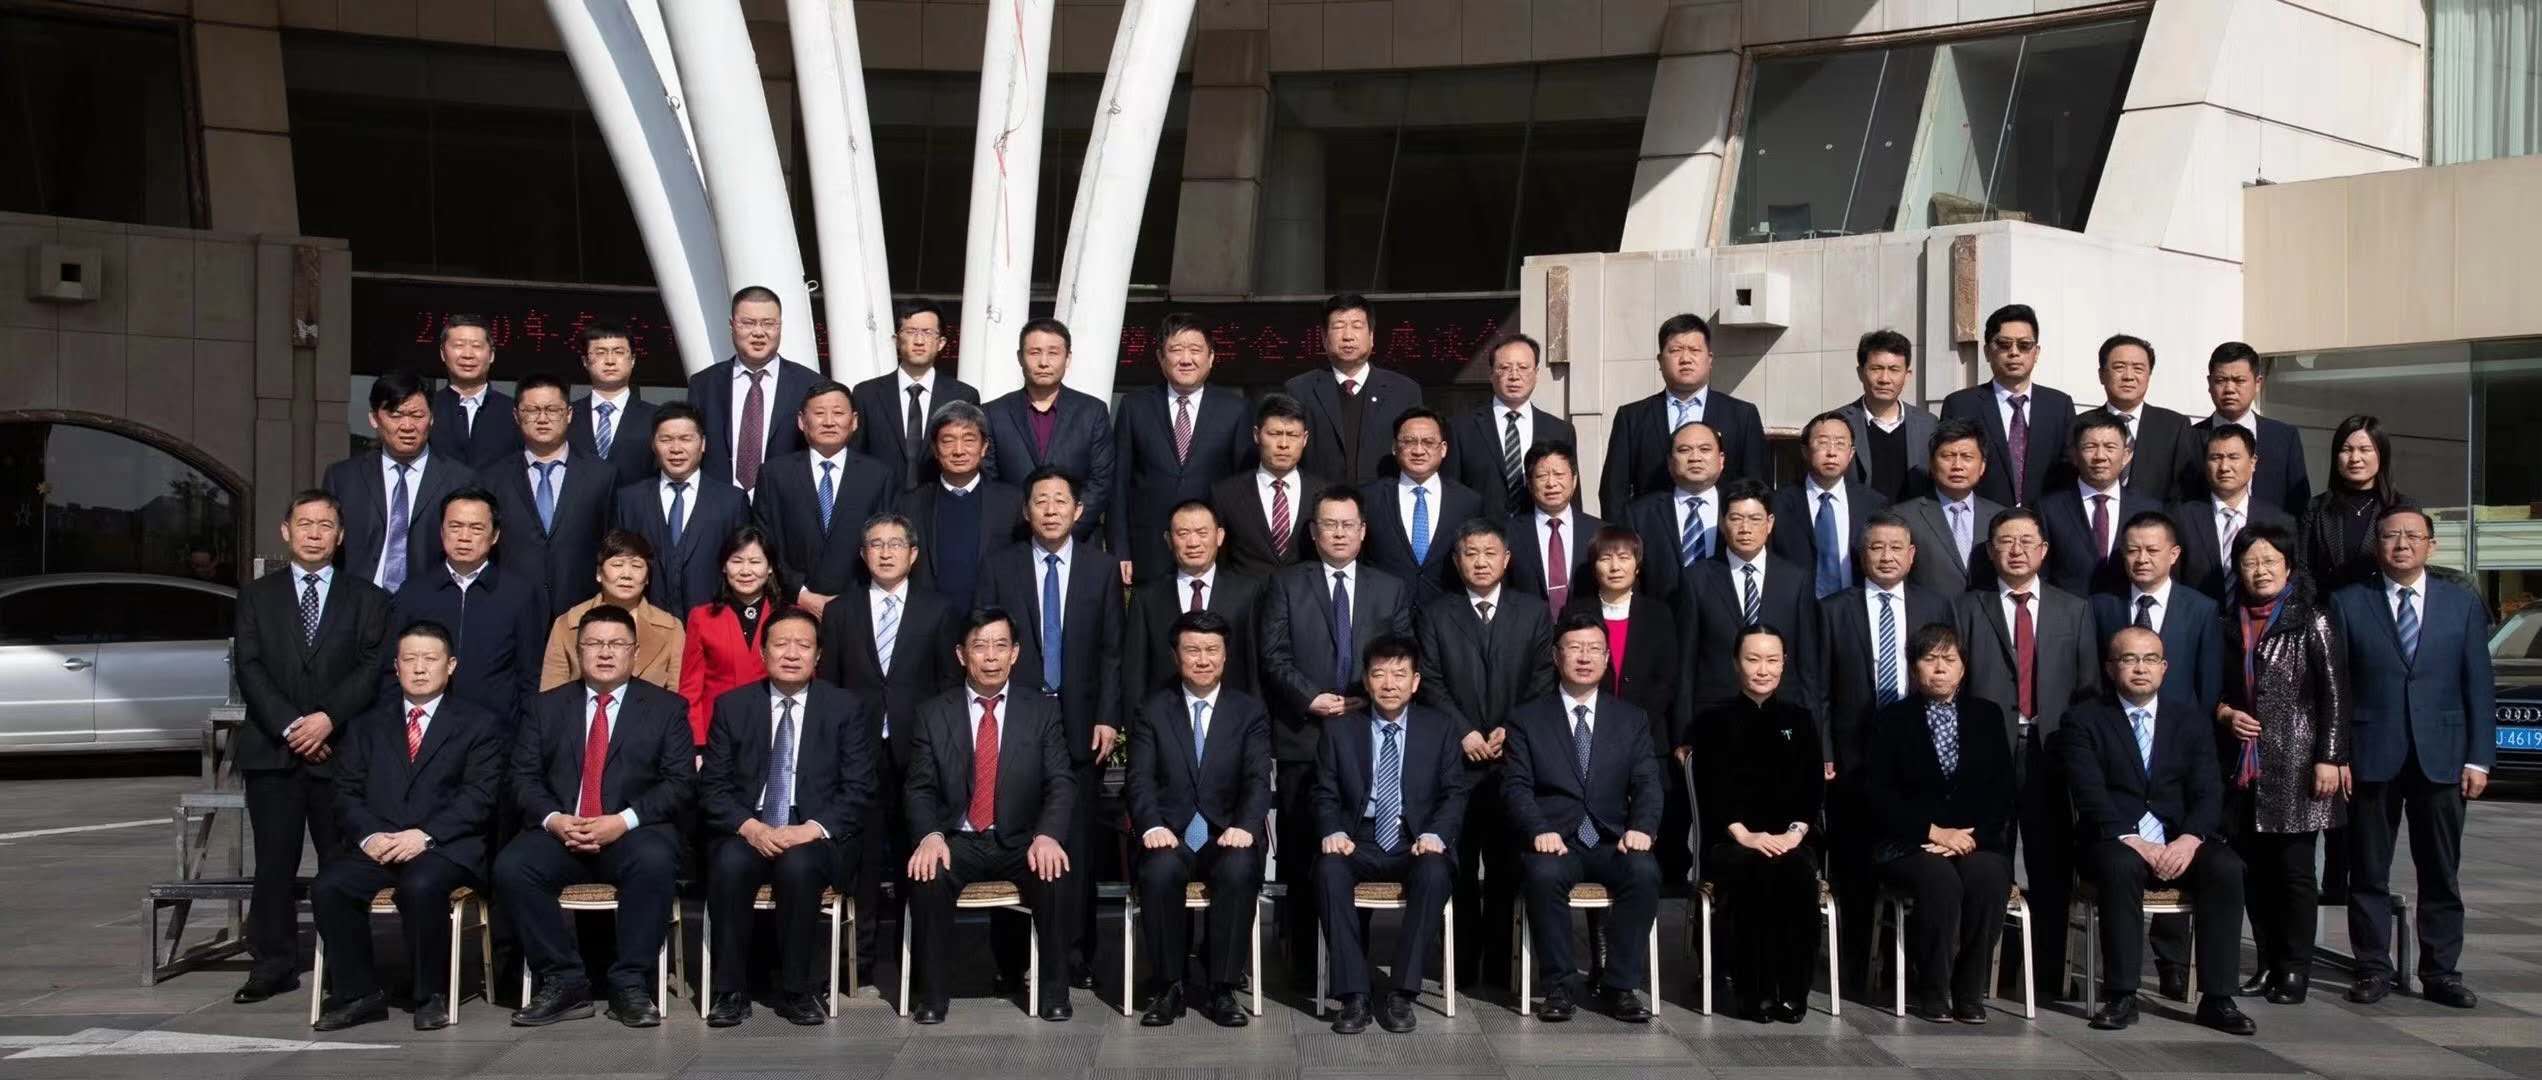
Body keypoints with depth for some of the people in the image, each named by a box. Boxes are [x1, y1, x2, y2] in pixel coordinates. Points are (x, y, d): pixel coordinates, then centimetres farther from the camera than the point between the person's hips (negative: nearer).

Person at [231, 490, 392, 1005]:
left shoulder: (366, 599, 9)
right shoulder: (257, 596, 12)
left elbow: (372, 668, -1)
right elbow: (248, 669, 2)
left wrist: (328, 717, -14)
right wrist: (290, 727, -10)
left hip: (339, 750, -1)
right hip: (272, 750, 1)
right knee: (274, 862, 4)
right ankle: (274, 965, 12)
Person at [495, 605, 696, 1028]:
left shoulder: (665, 707, 9)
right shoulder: (545, 708, 17)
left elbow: (681, 783, 0)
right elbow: (523, 778, 8)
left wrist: (623, 821, -14)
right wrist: (554, 819, -12)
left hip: (634, 834, -2)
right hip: (559, 832, 2)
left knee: (656, 862, -35)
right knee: (510, 866, -27)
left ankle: (630, 985, -22)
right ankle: (564, 983, -17)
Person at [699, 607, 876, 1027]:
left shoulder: (849, 707, 5)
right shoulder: (732, 706, 9)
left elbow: (858, 790, -1)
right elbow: (712, 786, 4)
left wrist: (811, 829, -18)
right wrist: (749, 826, -15)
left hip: (816, 838, -1)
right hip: (747, 832, 2)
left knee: (798, 864, -34)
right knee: (729, 863, -32)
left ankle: (797, 991, -16)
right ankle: (731, 991, -16)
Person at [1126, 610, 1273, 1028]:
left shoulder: (1250, 711, 9)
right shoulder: (1151, 710, 9)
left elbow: (1258, 779, -3)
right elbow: (1140, 779, -1)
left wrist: (1245, 827, -23)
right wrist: (1152, 826, -22)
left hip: (1227, 837, 0)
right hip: (1171, 837, 0)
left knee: (1239, 870, -34)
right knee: (1159, 871, -33)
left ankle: (1222, 989, -20)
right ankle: (1168, 987, -17)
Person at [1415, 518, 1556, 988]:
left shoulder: (1535, 613, 11)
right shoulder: (1434, 614, 9)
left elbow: (1543, 683, 5)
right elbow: (1430, 683, 2)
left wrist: (1510, 730, -7)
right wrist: (1464, 732, -9)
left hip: (1515, 756, 1)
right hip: (1456, 757, 0)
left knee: (1506, 865, 1)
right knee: (1458, 865, 0)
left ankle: (1499, 965, 7)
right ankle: (1462, 964, 6)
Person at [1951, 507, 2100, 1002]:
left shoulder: (2075, 610, 13)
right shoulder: (1966, 609, 8)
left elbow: (2088, 689, 9)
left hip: (2051, 754, 1)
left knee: (2052, 868, 3)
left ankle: (2048, 976, 11)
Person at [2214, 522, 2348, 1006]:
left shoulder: (2311, 620, 0)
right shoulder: (2227, 623, 12)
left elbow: (2334, 693, -4)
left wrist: (2330, 758, -11)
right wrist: (2225, 713, -2)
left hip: (2296, 765, -4)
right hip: (2243, 766, 4)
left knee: (2294, 870, -2)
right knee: (2254, 870, 7)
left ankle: (2295, 969, 6)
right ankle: (2269, 963, 17)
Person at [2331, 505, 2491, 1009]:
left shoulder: (2463, 604, 8)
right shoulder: (2348, 603, 4)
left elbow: (2478, 685, 5)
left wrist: (2479, 758, -1)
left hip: (2441, 756, 1)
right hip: (2371, 755, -1)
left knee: (2442, 872, 7)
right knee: (2369, 871, 4)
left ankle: (2440, 971, 15)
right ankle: (2373, 968, 13)